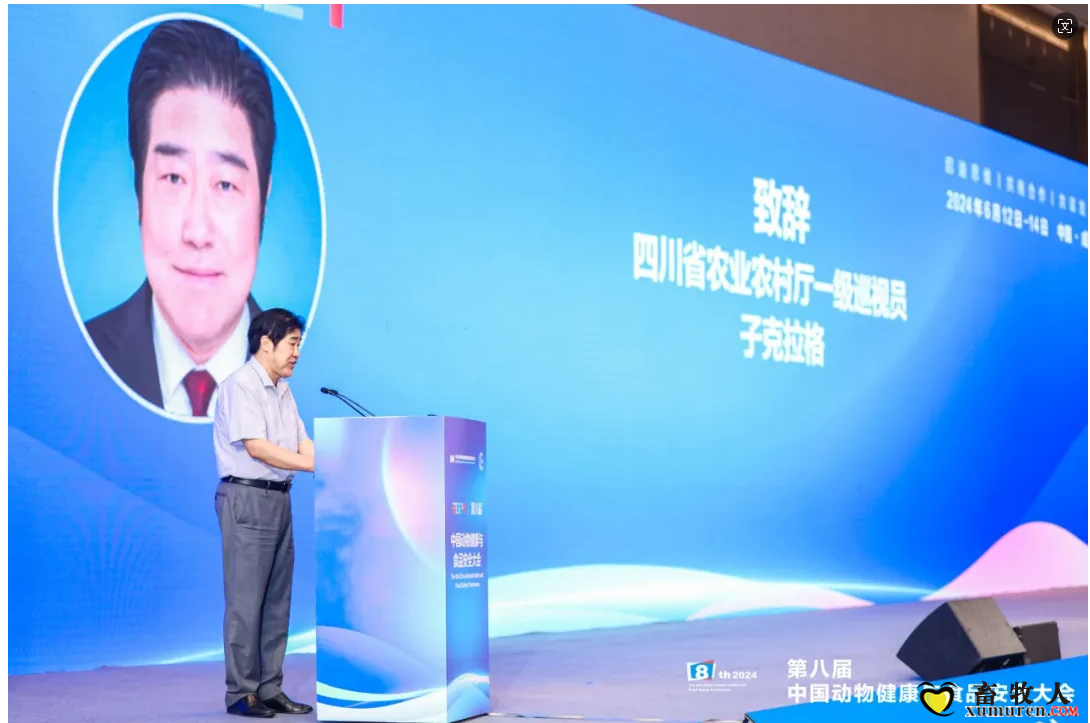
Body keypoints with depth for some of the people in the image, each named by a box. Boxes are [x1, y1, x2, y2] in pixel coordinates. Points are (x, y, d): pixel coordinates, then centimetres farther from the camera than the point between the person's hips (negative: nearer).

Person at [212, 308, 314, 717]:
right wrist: (316, 465, -21)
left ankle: (270, 690, 15)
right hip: (247, 498, -9)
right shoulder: (241, 385, -10)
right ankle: (241, 694, 1)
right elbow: (256, 447, -19)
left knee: (277, 599, 9)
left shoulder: (283, 391, 17)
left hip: (279, 499, 9)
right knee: (246, 599, -5)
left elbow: (303, 444, 11)